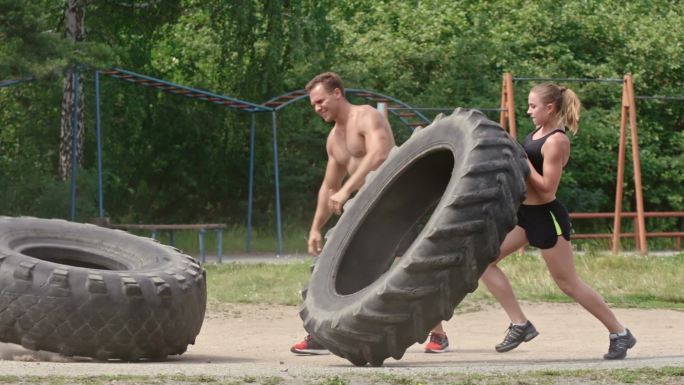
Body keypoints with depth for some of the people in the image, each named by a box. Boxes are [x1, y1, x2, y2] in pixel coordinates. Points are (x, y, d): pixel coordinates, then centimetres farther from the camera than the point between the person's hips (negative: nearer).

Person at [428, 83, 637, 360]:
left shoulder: (556, 141, -19)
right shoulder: (538, 132, 7)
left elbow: (547, 189, -23)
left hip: (546, 217, -9)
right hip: (524, 213, 9)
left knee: (568, 283, -1)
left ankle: (620, 334, 13)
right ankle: (520, 325, 1)